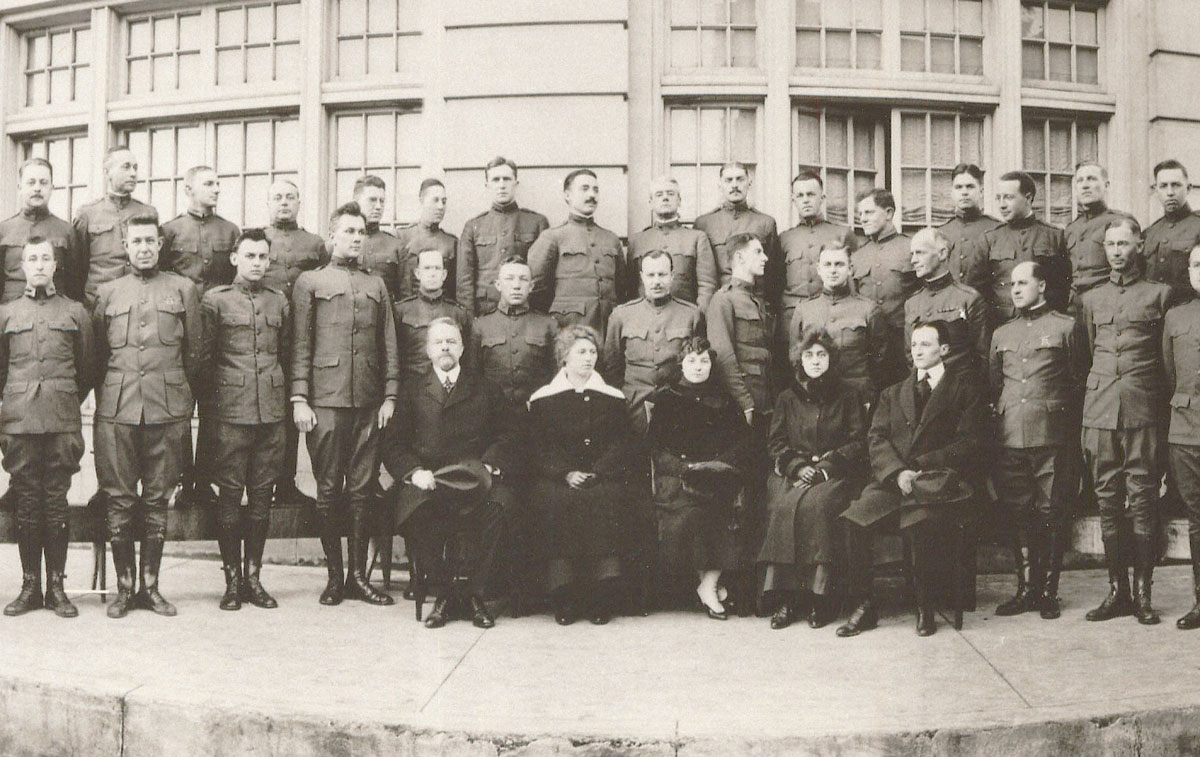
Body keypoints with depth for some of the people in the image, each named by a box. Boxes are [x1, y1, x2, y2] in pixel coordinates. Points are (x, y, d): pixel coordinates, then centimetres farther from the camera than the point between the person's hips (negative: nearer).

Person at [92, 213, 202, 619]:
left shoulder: (182, 289, 9)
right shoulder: (107, 292, 12)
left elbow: (194, 354, 10)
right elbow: (97, 356, 17)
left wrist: (185, 405, 8)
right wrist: (105, 401, 11)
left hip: (168, 411, -1)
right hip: (116, 412, 1)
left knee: (157, 501, 4)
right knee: (119, 501, 2)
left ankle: (150, 586, 13)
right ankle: (124, 587, 12)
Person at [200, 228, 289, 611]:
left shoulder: (279, 302, 14)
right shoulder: (215, 300, 4)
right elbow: (204, 357, 4)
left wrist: (284, 396, 13)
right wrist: (212, 402, 2)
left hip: (272, 411, 3)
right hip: (231, 411, -3)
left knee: (262, 494, 6)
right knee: (230, 493, -1)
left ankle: (253, 575, 14)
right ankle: (232, 579, 7)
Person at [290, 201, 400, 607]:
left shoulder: (377, 286, 17)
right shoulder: (310, 282, 8)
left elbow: (389, 346, 15)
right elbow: (300, 345, 2)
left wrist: (390, 395, 5)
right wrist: (299, 399, -5)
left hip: (369, 404, 3)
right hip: (325, 402, -3)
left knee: (362, 491, 4)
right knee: (328, 491, 1)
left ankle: (358, 575, 11)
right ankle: (334, 575, 9)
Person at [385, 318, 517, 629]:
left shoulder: (486, 389, 18)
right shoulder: (412, 391, 18)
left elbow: (507, 437, 9)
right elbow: (394, 446, 11)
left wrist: (488, 466, -9)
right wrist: (415, 472, -9)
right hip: (428, 484, 0)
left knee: (496, 508, -33)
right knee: (416, 516, -33)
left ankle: (476, 594, -14)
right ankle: (441, 594, -12)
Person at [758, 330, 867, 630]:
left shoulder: (848, 396, 13)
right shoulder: (787, 398, 18)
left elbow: (857, 442, 5)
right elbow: (776, 442, 12)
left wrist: (825, 467, -9)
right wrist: (798, 467, -7)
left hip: (835, 472, -2)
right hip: (792, 472, 2)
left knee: (817, 504, -34)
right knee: (786, 506, -31)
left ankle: (820, 597, -29)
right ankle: (786, 597, -29)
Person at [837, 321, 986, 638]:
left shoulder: (964, 389, 12)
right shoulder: (893, 394, 24)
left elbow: (969, 443, 1)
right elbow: (876, 439, 11)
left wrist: (919, 466, -9)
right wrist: (897, 472, -10)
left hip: (938, 480, -4)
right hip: (892, 480, 4)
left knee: (918, 522, -36)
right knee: (854, 519, -24)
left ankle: (925, 608, -17)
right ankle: (863, 607, -13)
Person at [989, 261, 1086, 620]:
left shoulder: (1065, 327, 5)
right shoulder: (1001, 334, 17)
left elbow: (1079, 382, 6)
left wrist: (1069, 424, 1)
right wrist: (996, 415, 10)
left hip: (1052, 437, -4)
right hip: (1011, 437, 4)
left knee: (1052, 515, 0)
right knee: (1018, 515, 4)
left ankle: (1049, 592, 8)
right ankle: (1026, 588, 12)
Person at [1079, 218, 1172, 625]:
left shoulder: (1159, 294, 7)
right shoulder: (1090, 299, 16)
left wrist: (1165, 409, -1)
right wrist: (1081, 426, 12)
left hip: (1142, 410, -3)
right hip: (1099, 409, 3)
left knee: (1143, 501, -2)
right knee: (1108, 503, 4)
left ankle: (1142, 592, 6)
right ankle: (1116, 590, 12)